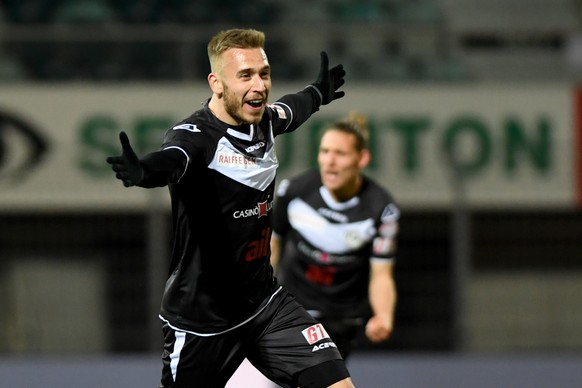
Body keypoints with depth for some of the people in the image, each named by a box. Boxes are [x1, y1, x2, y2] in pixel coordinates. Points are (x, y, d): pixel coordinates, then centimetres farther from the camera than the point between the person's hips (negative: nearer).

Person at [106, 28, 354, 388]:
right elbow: (172, 158, -47)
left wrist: (318, 93, 47)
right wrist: (144, 171, -70)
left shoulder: (266, 120, 0)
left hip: (266, 302, 6)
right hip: (201, 317, -6)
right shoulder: (195, 135, -22)